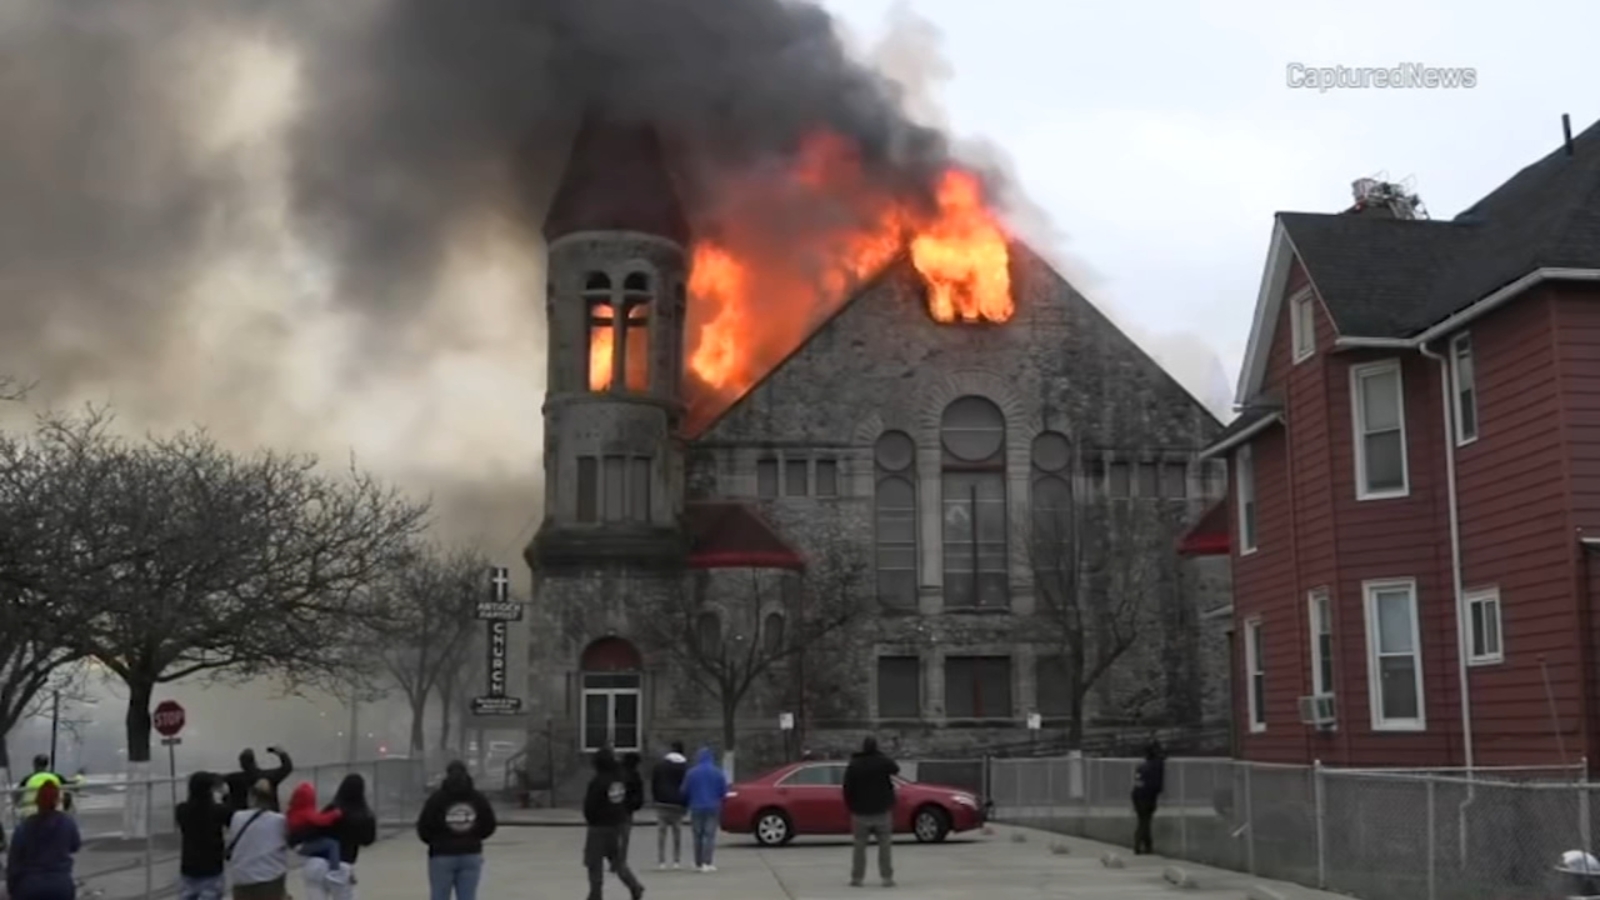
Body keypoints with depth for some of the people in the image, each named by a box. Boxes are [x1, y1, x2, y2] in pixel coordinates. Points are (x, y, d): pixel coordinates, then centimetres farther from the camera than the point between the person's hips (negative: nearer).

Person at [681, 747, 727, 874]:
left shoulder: (691, 773, -4)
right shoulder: (718, 773, -2)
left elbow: (685, 792, 0)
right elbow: (724, 792, 2)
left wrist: (689, 804, 20)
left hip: (696, 808, 0)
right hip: (713, 808, 0)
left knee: (697, 836, 9)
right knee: (710, 835, -3)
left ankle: (699, 863, 12)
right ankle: (707, 862, -14)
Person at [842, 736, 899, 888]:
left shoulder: (853, 765, -2)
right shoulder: (883, 761, -5)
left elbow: (847, 788, -4)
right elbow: (896, 770, 14)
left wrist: (850, 806, 6)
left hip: (860, 812, 1)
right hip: (882, 811, -1)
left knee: (859, 845, 7)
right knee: (885, 845, 4)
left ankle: (857, 877, 6)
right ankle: (887, 877, -1)